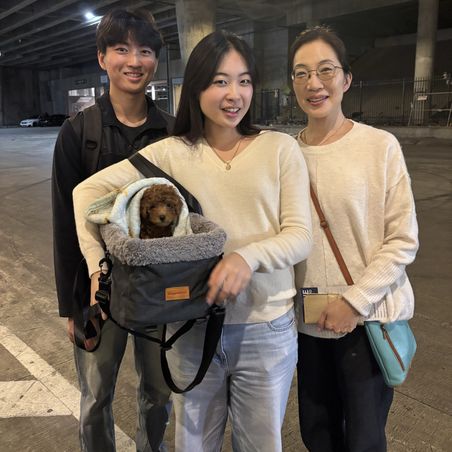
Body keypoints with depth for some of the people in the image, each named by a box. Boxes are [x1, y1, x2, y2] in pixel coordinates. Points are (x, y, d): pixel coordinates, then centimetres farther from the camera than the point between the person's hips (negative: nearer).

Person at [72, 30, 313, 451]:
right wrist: (98, 266, -9)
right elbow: (88, 190, 0)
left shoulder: (280, 148, -4)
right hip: (192, 329, 1)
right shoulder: (173, 152, -2)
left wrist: (248, 256, -27)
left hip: (266, 329, 0)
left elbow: (300, 236, -8)